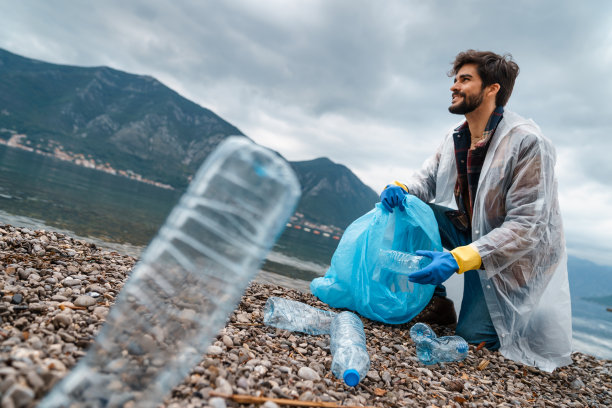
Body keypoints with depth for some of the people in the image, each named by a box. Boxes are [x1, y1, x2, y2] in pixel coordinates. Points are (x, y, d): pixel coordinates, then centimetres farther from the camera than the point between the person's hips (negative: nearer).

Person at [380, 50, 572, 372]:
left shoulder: (528, 143, -25)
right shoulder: (455, 138, -2)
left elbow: (526, 225, -29)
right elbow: (426, 179, 4)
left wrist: (458, 259, -39)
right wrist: (401, 189, -22)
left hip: (511, 256, -6)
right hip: (470, 231, 6)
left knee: (473, 336, -14)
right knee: (412, 208, -14)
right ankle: (435, 298, 0)